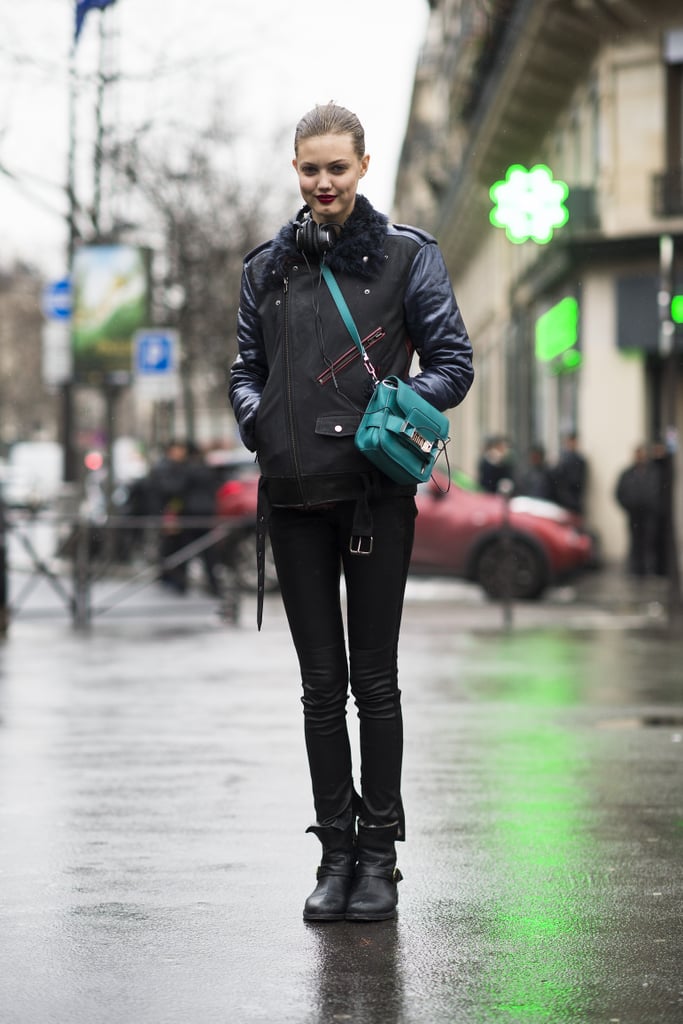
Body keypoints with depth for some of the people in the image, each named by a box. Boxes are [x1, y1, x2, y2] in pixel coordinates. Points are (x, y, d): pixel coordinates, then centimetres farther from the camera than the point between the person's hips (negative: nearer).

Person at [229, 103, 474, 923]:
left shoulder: (407, 255, 1)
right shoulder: (266, 267, 11)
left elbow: (453, 362, 1)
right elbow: (246, 367, 18)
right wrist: (254, 417, -3)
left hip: (376, 494, -3)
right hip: (294, 499, 3)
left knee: (373, 679, 2)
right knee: (321, 685, 7)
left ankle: (379, 855, 10)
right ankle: (337, 852, 14)